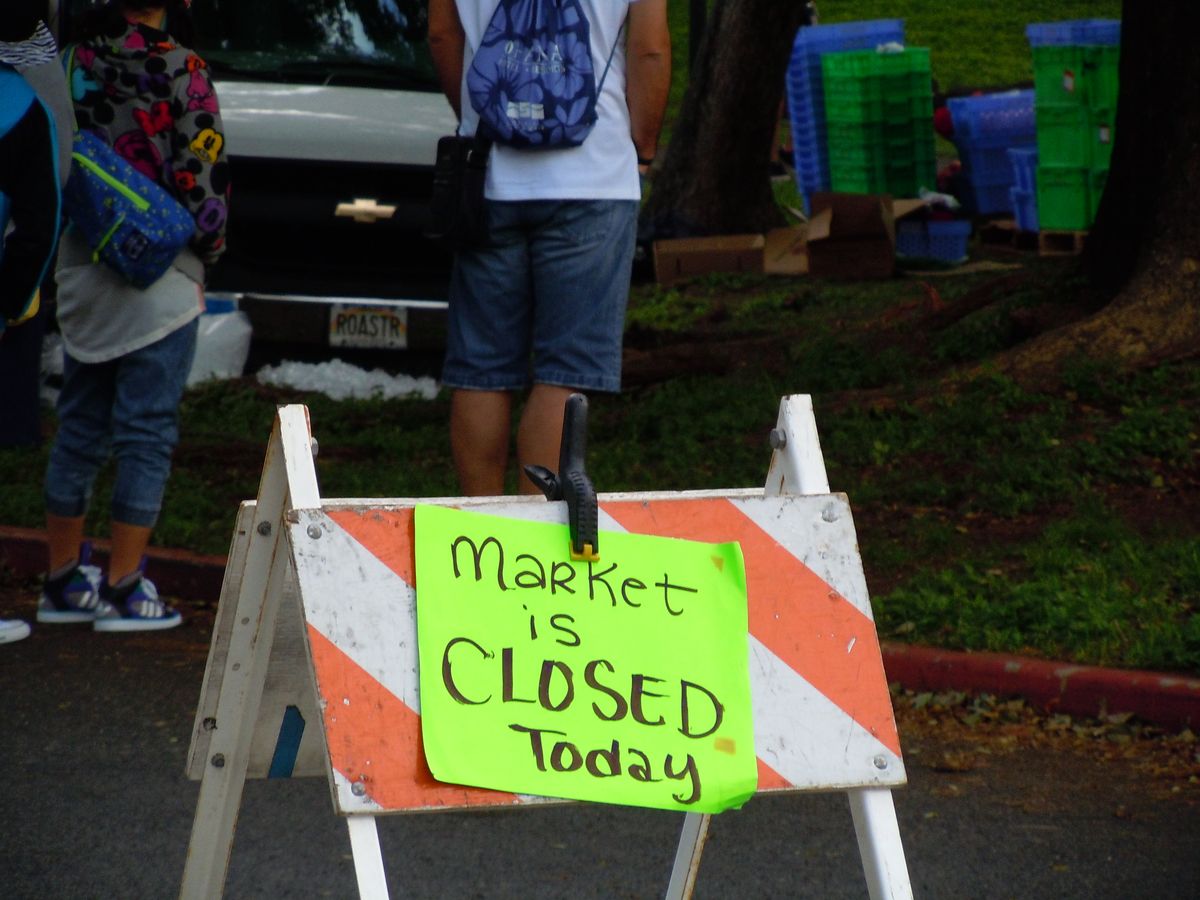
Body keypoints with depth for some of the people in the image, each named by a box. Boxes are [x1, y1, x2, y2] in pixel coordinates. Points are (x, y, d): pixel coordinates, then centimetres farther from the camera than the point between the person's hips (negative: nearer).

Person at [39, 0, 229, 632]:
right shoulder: (179, 70, -13)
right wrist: (208, 245, 3)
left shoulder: (72, 59, 3)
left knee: (78, 429, 15)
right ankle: (123, 590, 5)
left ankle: (63, 581, 22)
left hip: (77, 269, 6)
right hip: (160, 280, -6)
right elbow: (202, 176, -14)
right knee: (146, 435, 2)